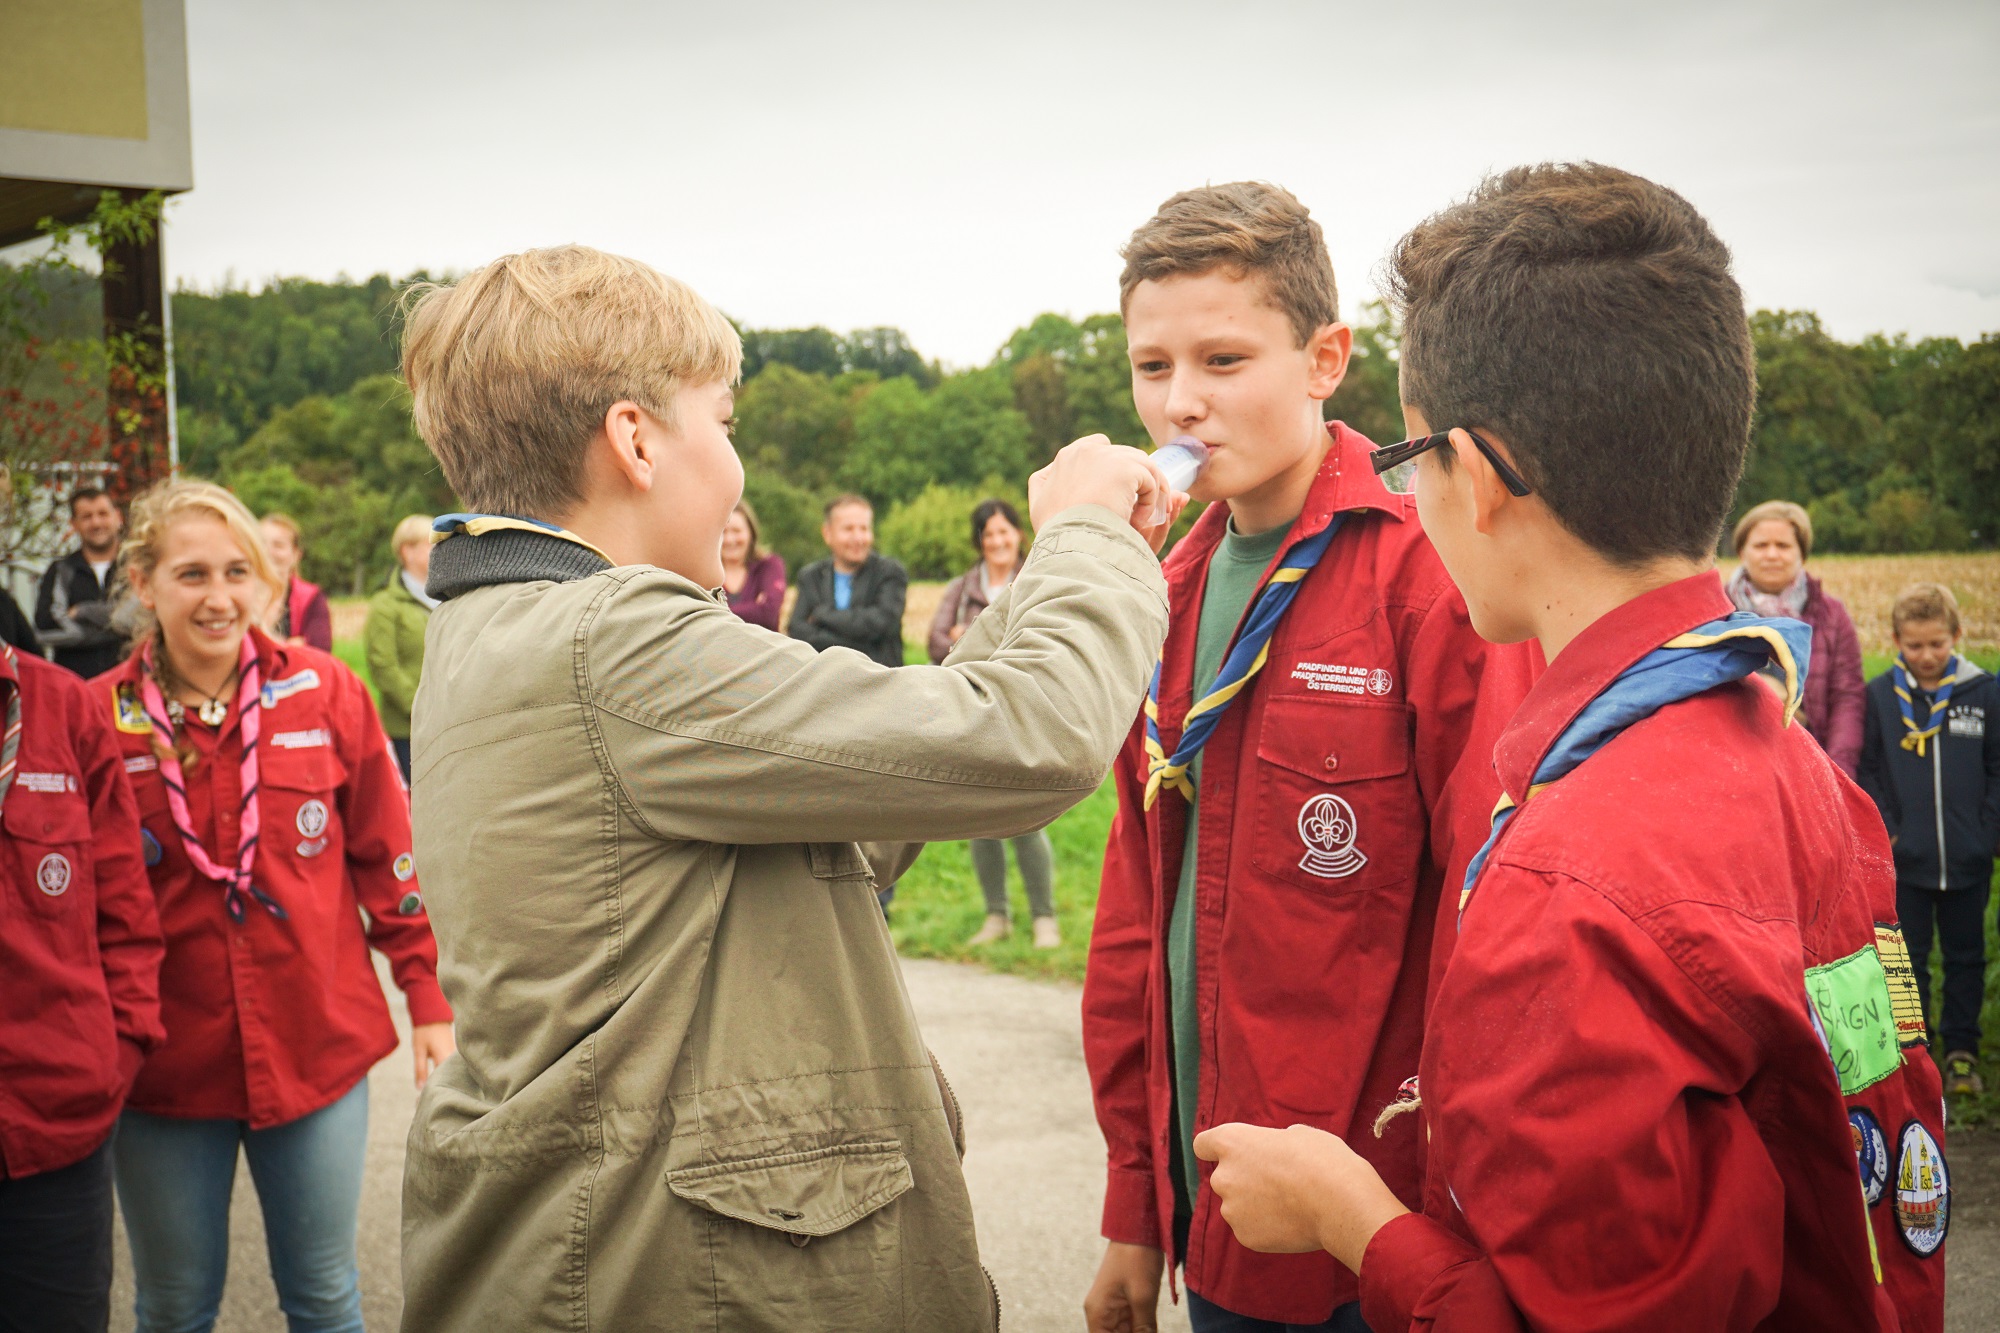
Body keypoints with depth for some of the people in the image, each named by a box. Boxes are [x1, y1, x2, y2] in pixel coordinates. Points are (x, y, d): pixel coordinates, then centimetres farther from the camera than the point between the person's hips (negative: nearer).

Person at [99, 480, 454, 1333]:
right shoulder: (100, 718, -5)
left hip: (318, 1047, 0)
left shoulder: (324, 692, -4)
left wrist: (429, 998, 0)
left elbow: (387, 854, 1)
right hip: (165, 1063, 0)